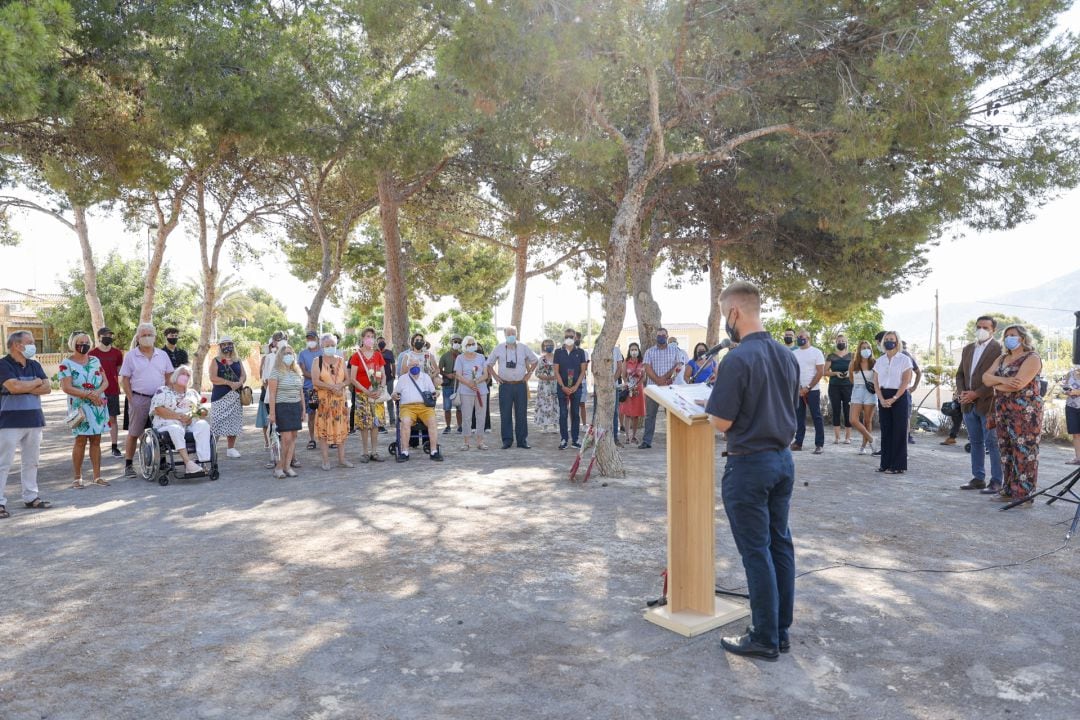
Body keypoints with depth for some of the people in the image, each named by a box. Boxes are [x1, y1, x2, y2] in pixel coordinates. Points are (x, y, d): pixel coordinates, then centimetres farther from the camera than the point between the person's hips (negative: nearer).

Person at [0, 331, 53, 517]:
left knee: (31, 461, 12)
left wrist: (25, 388, -12)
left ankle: (31, 497, 22)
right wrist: (36, 382, -6)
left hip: (34, 419, 6)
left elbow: (47, 388, 2)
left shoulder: (34, 365, 11)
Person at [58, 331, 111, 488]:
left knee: (96, 440, 5)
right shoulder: (66, 363, -3)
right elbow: (66, 387, -11)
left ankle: (97, 475, 9)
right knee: (81, 440, -5)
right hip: (80, 407, -4)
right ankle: (77, 477, 3)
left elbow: (105, 382, 9)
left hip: (99, 406, 4)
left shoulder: (95, 361, 11)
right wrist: (89, 395, -17)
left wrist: (98, 392, -12)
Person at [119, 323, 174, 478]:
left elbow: (169, 376, 11)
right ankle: (128, 465, 10)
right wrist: (131, 399, -8)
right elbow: (125, 379, 0)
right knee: (134, 433, 3)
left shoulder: (162, 355, 9)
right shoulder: (130, 356, 1)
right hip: (139, 399, -2)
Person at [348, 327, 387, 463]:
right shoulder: (356, 356, -2)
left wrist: (381, 389, -8)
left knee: (376, 423, 4)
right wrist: (366, 391, -13)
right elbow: (352, 379, -5)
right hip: (362, 394, -3)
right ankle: (366, 452, 7)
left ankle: (374, 452, 10)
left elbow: (383, 376, 10)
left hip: (377, 394, 3)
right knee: (364, 424, -2)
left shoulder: (378, 355, 9)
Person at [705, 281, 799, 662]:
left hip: (750, 464, -8)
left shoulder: (737, 359, -20)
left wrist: (711, 404, 2)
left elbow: (722, 422, -20)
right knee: (780, 544, 14)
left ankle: (765, 638, 13)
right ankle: (782, 630, 25)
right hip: (783, 459, 8)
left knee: (756, 551, 2)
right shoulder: (787, 356, 5)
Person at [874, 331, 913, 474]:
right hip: (883, 397, 4)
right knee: (885, 430, 6)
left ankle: (898, 465, 3)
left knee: (899, 431, -2)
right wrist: (882, 399, -7)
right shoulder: (880, 361, 10)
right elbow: (876, 382, 7)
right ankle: (886, 463, 12)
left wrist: (894, 399, -16)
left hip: (900, 397, -4)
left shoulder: (904, 359, -3)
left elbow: (905, 382, -9)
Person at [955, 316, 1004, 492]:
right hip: (969, 404, 7)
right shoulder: (968, 349, 15)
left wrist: (976, 394, -17)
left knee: (992, 443, -2)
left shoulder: (999, 349, -7)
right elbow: (960, 374, 18)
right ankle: (978, 478, 19)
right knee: (976, 443, 12)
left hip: (988, 403, -7)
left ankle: (996, 482, 4)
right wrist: (961, 392, 0)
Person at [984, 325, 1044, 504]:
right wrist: (1002, 380, -15)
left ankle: (1025, 494, -1)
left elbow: (1018, 384, -19)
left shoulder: (1032, 358, -7)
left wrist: (996, 384, -3)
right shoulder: (1002, 359, 17)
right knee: (1006, 451, 10)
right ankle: (1009, 491, 17)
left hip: (1025, 412, -7)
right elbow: (986, 377, 5)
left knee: (1024, 452, -5)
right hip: (1003, 411, 8)